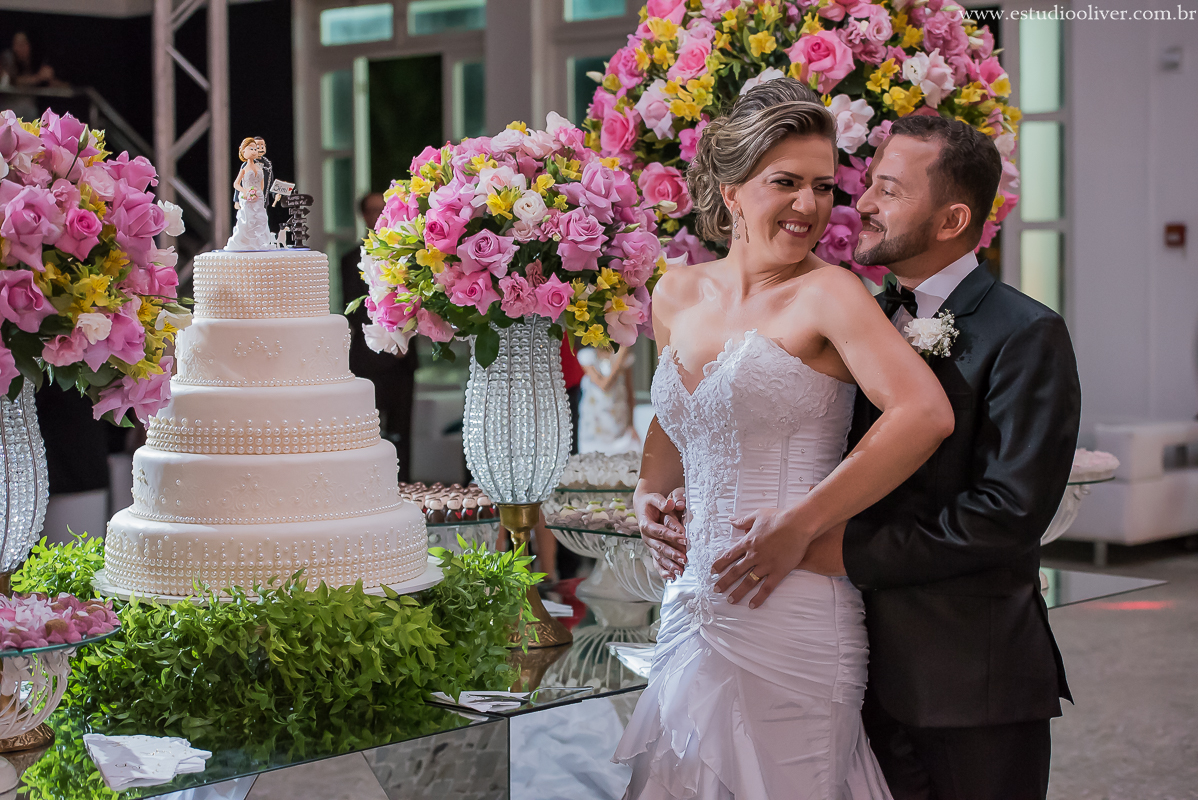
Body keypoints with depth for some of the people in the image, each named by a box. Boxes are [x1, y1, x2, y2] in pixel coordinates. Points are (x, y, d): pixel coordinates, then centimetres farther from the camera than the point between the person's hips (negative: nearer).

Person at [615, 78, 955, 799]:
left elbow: (926, 413, -22)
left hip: (792, 614, -6)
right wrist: (650, 490, 10)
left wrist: (801, 523, -19)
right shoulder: (678, 295, 10)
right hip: (692, 605, 6)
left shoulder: (827, 293, -9)